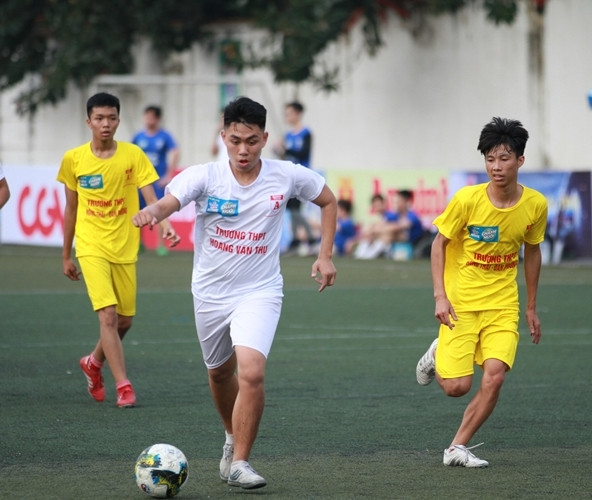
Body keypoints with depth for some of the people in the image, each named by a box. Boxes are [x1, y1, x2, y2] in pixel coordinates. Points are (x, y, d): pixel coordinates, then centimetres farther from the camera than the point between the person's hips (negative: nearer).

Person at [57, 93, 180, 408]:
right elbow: (71, 209, 9)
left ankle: (94, 362, 38)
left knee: (125, 320, 9)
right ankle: (123, 386, -13)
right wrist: (66, 256, 12)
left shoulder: (133, 155, -3)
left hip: (125, 249, 2)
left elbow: (151, 198, -11)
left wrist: (165, 226, -30)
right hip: (91, 248, -2)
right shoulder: (73, 159, -1)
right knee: (108, 314, -16)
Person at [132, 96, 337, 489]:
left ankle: (239, 462, -8)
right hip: (211, 292, 2)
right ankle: (234, 437, 49)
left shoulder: (287, 176, -9)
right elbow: (170, 202, -31)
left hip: (259, 293, -2)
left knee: (252, 373, -21)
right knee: (220, 372, 20)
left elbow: (329, 201, 10)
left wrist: (325, 256, 3)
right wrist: (152, 212, -55)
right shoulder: (204, 177, -13)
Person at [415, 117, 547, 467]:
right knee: (457, 386, -8)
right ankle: (438, 355, 28)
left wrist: (532, 308, 16)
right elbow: (440, 243, -2)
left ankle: (458, 448, 0)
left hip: (502, 304, 2)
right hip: (461, 302, -2)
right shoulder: (467, 199, -15)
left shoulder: (535, 205, -5)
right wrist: (440, 296, -12)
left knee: (495, 375, -16)